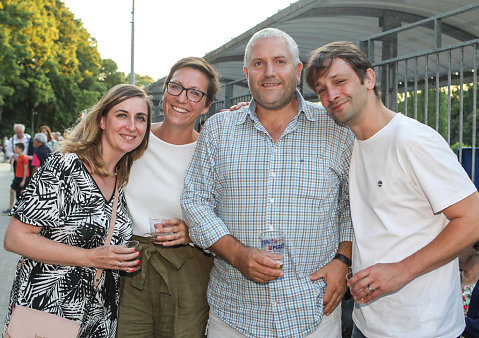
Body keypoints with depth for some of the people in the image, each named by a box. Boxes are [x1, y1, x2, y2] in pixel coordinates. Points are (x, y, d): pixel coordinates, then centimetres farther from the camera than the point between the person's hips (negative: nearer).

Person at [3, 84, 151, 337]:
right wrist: (90, 257, -22)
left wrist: (126, 260, -2)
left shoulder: (126, 181, 4)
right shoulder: (64, 167, -16)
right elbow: (15, 238, -18)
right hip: (45, 310, -6)